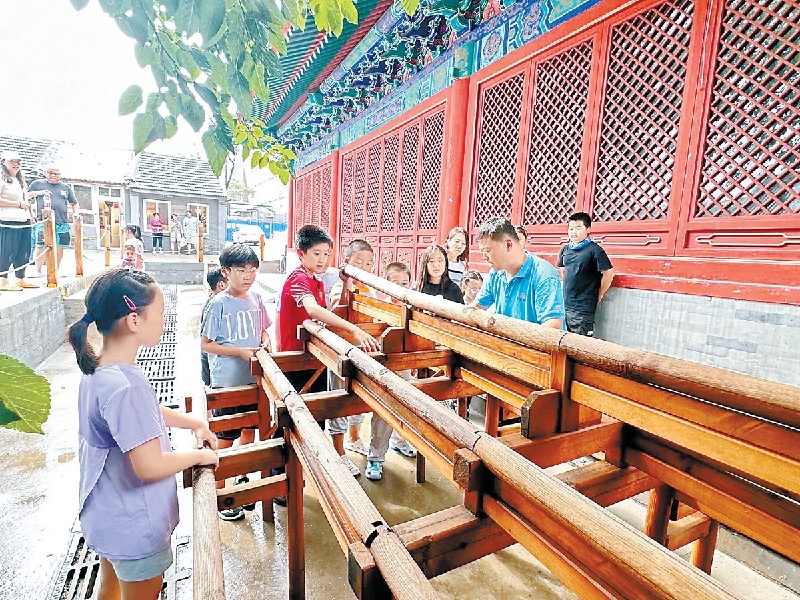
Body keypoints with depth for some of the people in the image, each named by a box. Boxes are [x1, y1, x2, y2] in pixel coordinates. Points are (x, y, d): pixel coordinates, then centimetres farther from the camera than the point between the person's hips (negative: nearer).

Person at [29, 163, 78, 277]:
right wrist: (38, 193, -8)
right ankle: (38, 270, 2)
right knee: (42, 247, -8)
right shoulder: (37, 184, 11)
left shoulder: (66, 187, 18)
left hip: (62, 223, 3)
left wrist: (75, 214, 9)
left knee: (60, 247, 4)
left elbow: (74, 203, 25)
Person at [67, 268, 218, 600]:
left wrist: (194, 423, 3)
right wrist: (200, 455, -18)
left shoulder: (98, 370, -4)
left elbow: (148, 411, 10)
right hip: (134, 526, -8)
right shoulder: (124, 386, -35)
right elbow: (151, 466, -33)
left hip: (108, 514, 8)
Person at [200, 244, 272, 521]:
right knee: (225, 439, 8)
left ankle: (242, 480, 41)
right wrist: (240, 351, -21)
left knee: (249, 431, 19)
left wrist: (265, 341, -6)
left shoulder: (256, 300, 2)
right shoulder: (219, 304, -14)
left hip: (254, 379, 6)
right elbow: (206, 344, -11)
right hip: (227, 383, -5)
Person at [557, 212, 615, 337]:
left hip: (583, 307, -6)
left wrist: (599, 295, -3)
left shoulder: (594, 250, -10)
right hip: (565, 304, 6)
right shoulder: (565, 250, 8)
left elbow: (608, 273, -10)